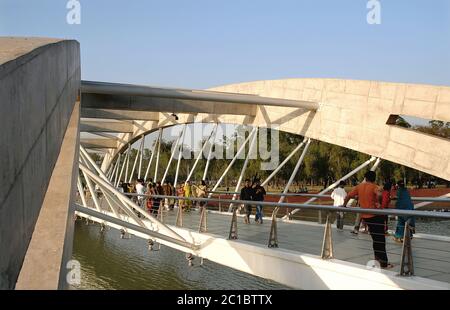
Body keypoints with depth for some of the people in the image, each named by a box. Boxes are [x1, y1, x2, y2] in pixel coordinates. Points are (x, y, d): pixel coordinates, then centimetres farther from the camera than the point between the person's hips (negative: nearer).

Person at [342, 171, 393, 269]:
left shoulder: (359, 186, 5)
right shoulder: (373, 186, -9)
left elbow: (348, 196, 7)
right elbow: (379, 194, -32)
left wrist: (344, 205, 20)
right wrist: (376, 201, -17)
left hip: (365, 216, 6)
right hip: (375, 215, -5)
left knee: (375, 237, 22)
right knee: (380, 239, 0)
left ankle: (377, 256, 28)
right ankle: (383, 263, 3)